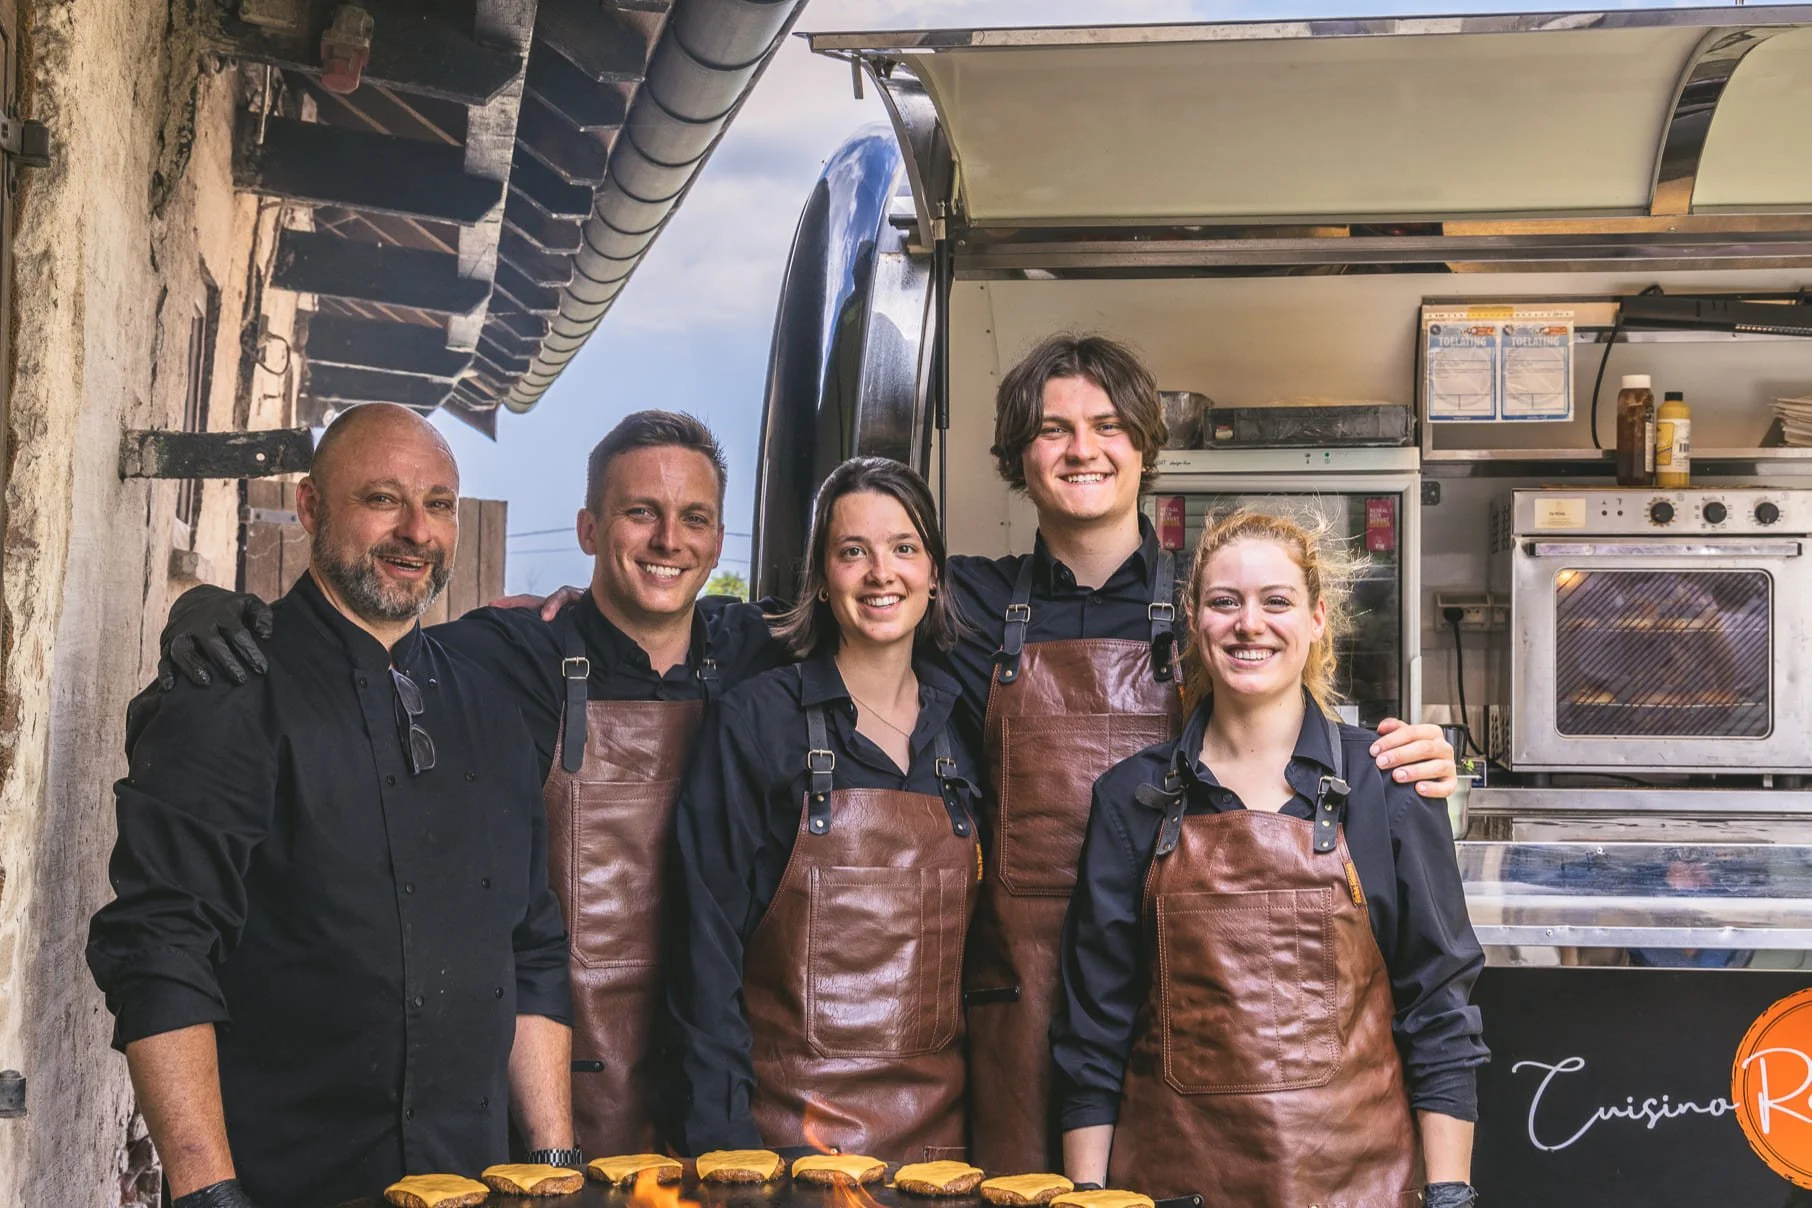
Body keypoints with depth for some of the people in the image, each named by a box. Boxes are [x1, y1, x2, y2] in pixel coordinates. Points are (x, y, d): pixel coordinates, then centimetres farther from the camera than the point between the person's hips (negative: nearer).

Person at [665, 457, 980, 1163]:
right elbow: (707, 946, -7)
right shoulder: (755, 723, -6)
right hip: (790, 1124, -3)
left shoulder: (962, 726, 6)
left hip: (937, 1128, 3)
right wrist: (723, 1142, -12)